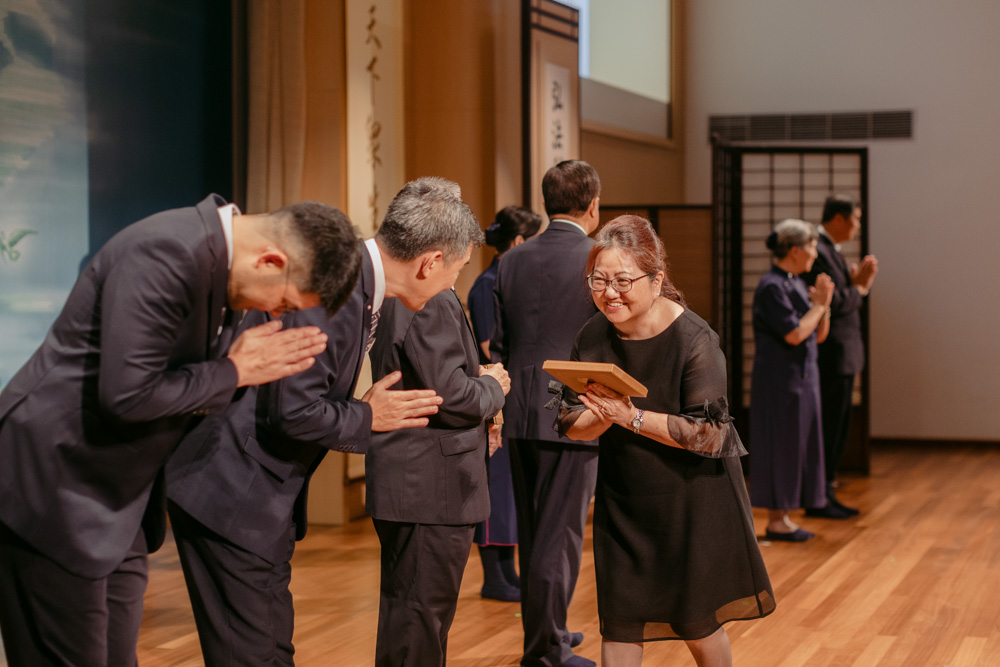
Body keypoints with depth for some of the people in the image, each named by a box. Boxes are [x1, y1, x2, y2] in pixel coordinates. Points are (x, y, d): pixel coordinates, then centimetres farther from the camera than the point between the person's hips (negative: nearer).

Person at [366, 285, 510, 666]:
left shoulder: (393, 297, 11)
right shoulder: (434, 301, -20)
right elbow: (447, 395, -23)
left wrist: (479, 378, 9)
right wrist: (492, 386, -4)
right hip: (431, 488, -10)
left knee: (405, 616, 19)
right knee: (419, 620, -3)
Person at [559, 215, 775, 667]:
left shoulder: (694, 340, -19)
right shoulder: (593, 339, -4)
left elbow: (708, 435, -21)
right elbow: (571, 426, -2)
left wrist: (632, 417, -27)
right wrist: (604, 416, -23)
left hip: (693, 499, -4)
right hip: (622, 502, 4)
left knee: (698, 627, 11)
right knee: (618, 627, 3)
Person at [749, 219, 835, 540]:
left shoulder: (797, 283, 12)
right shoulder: (772, 287, -15)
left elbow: (820, 334, 14)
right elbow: (795, 334, -22)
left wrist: (824, 304, -3)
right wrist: (818, 305, -10)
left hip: (802, 377, 9)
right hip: (779, 378, -9)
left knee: (796, 445, 11)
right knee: (780, 446, -3)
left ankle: (783, 517, 18)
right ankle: (775, 521, 5)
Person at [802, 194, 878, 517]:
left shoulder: (832, 251, 16)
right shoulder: (818, 252, -16)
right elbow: (834, 305, -22)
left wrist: (860, 281, 2)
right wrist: (860, 285, -7)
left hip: (844, 355, 10)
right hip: (831, 355, -10)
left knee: (838, 429, 14)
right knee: (827, 428, -4)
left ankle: (827, 493, 21)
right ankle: (817, 501, 3)